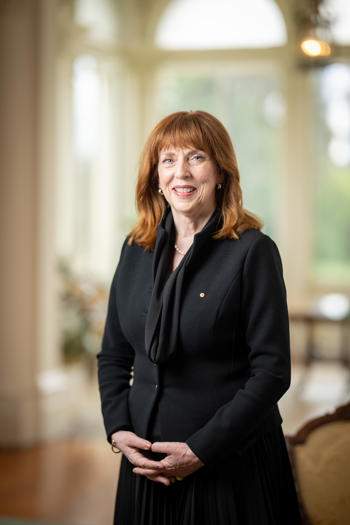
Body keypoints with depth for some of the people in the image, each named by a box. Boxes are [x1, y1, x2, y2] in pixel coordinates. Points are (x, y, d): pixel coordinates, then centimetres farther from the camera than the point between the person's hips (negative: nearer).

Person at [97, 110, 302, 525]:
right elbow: (113, 355, 12)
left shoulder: (254, 251, -9)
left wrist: (201, 450, -15)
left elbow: (272, 371, -12)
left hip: (231, 464, -4)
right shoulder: (136, 250, 6)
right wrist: (118, 430, -3)